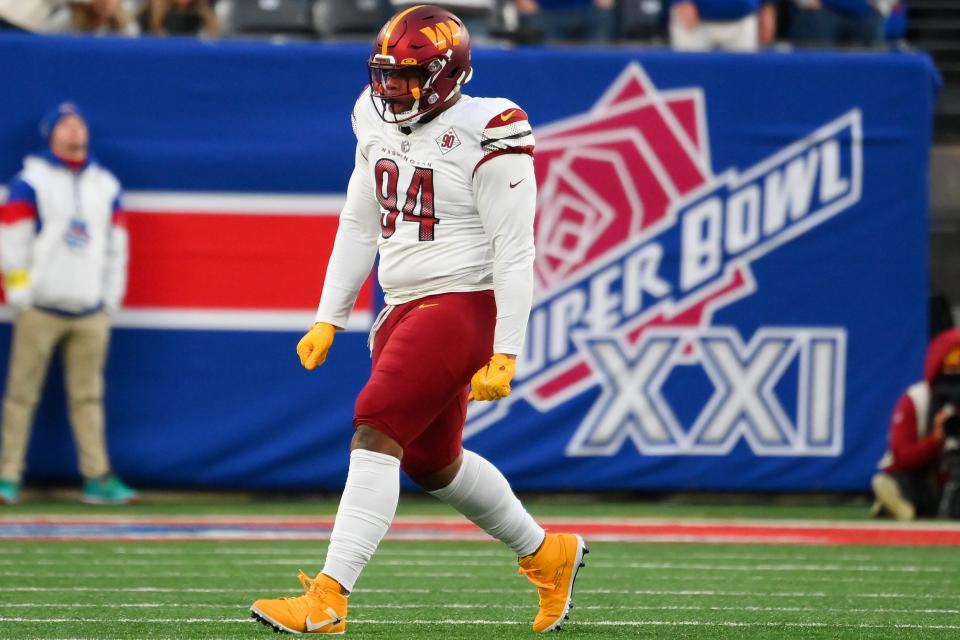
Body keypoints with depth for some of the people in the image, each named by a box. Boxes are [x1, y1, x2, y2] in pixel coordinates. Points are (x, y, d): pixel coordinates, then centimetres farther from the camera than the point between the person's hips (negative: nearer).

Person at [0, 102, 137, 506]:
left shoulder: (106, 185, 13)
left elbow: (116, 246, 17)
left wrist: (110, 299, 11)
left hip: (91, 314, 4)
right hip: (40, 310, -4)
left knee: (89, 397, 3)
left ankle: (97, 478, 3)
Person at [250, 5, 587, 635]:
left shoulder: (484, 137, -15)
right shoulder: (381, 126, 9)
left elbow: (514, 251, -15)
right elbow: (359, 228, 18)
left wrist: (504, 355, -18)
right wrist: (328, 320, 15)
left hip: (460, 305, -9)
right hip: (405, 309, 9)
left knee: (377, 434, -18)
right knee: (431, 460, 17)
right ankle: (547, 554, 38)